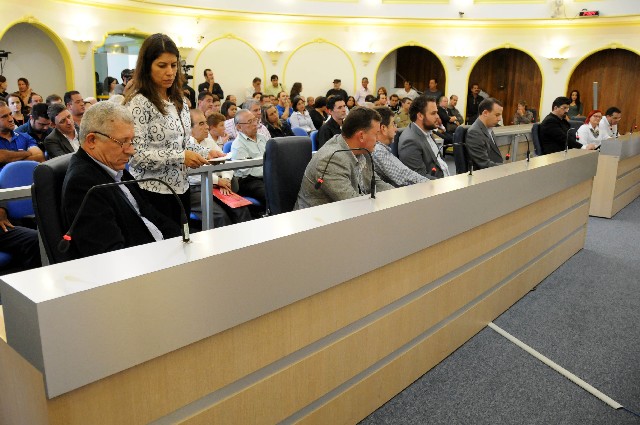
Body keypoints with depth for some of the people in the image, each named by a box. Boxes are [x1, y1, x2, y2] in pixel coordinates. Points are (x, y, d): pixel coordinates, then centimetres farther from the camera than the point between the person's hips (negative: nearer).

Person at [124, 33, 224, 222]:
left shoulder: (179, 101, 10)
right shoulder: (139, 102, -13)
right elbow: (136, 155, -19)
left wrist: (207, 152, -1)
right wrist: (180, 157, -24)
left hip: (180, 189, 7)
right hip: (153, 192, -7)